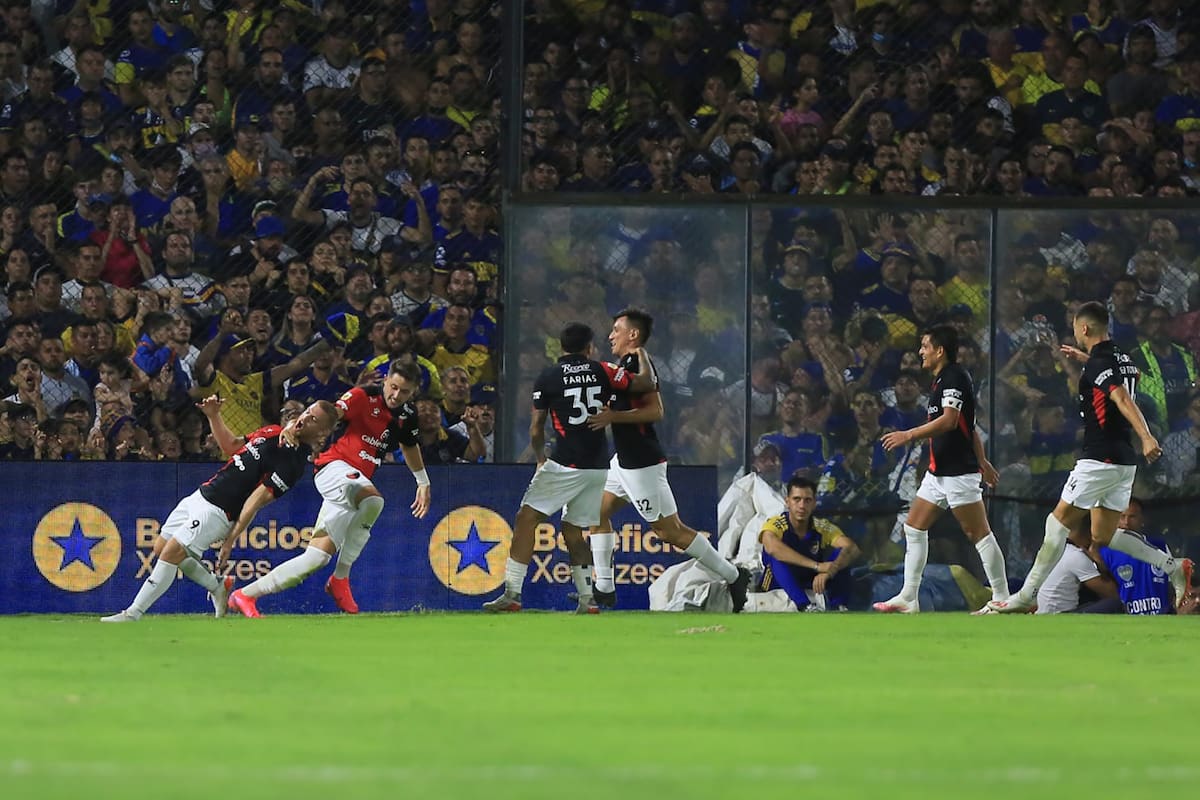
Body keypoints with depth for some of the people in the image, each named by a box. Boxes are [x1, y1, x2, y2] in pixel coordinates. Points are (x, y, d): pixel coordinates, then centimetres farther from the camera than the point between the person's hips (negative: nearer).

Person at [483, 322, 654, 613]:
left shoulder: (547, 378, -1)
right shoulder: (601, 372, 4)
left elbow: (536, 429, 3)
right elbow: (646, 383, 6)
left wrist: (540, 457, 21)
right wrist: (642, 356, 25)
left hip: (564, 466, -5)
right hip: (598, 468, 5)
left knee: (526, 519, -1)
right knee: (572, 529, 16)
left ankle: (512, 593, -11)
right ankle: (587, 600, 9)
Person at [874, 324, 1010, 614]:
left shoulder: (954, 377, -13)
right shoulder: (942, 380, 18)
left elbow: (949, 420, -27)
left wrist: (910, 435, -30)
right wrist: (983, 462, 29)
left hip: (959, 471, -11)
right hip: (938, 471, 11)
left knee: (979, 533, -7)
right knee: (914, 528, 9)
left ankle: (1002, 598, -4)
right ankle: (908, 598, 12)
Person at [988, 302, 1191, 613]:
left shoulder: (1098, 364, -14)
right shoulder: (1122, 359, 13)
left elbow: (1122, 398, -30)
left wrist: (1146, 437, -43)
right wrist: (1083, 357, 41)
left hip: (1099, 459, -9)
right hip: (1125, 461, 9)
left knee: (1058, 523, -1)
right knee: (1103, 537, 12)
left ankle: (1026, 597, 1)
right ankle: (1171, 566, 0)